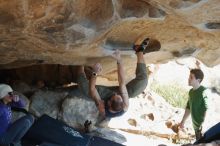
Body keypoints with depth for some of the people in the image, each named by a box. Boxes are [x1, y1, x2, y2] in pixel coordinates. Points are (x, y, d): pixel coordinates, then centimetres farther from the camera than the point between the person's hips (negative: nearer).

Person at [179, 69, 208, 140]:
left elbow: (207, 110, -22)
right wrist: (183, 121, 18)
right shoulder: (191, 91, 6)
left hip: (203, 126, -8)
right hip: (196, 125, 8)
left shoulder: (204, 92, -19)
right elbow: (188, 107, 16)